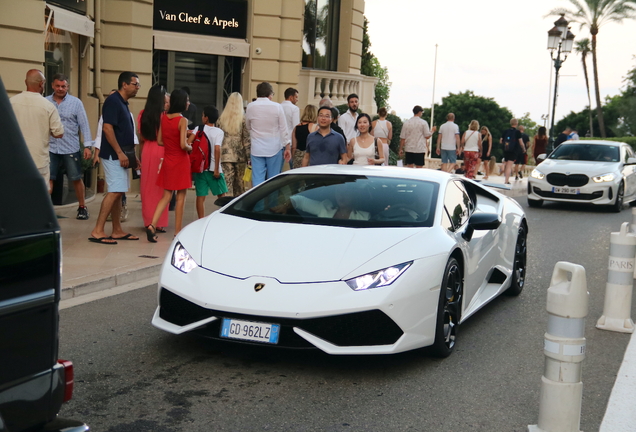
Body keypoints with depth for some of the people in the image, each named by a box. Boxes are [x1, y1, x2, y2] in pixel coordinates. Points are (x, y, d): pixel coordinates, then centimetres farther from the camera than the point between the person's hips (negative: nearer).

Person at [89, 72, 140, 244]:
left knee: (118, 193, 10)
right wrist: (120, 153, -21)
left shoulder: (123, 103, 17)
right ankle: (97, 231, -11)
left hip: (120, 156, 10)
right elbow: (107, 128, -20)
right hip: (113, 155, -10)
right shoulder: (113, 101, -12)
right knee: (115, 192, -13)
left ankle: (117, 231, 16)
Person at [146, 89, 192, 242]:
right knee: (181, 197, 5)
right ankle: (178, 232, 10)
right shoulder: (182, 120, -15)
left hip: (167, 160, 6)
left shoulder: (163, 118, 3)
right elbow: (183, 145, -21)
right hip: (180, 161, -6)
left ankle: (152, 225, -5)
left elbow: (159, 141, 7)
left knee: (166, 196, 11)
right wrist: (190, 148, -1)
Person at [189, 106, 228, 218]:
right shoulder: (219, 132, -4)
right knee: (222, 195, 8)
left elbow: (188, 142, -10)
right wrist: (217, 169, -12)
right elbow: (217, 149, -15)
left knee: (200, 196, 4)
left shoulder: (198, 129, 3)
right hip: (213, 168, -2)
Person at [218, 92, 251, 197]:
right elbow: (247, 138, -6)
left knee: (227, 183, -2)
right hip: (240, 156, -1)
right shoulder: (243, 118, -5)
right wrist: (249, 156, -1)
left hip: (225, 155, 1)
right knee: (239, 184, 11)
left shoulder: (222, 118, 2)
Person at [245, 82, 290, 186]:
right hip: (274, 149, -1)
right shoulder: (277, 107, -5)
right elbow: (283, 129, -3)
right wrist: (288, 146, 2)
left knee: (257, 181, 1)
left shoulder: (250, 107, 1)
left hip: (257, 149, 1)